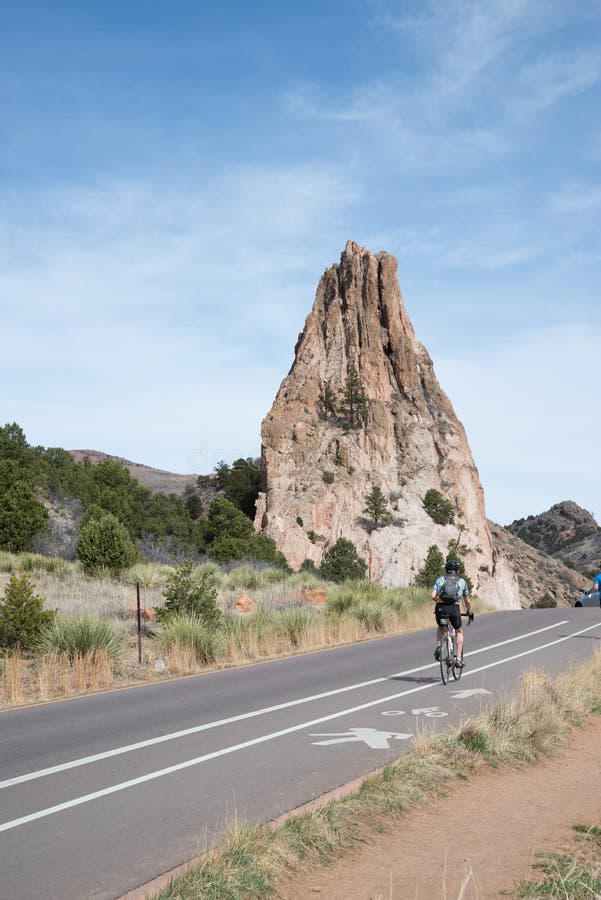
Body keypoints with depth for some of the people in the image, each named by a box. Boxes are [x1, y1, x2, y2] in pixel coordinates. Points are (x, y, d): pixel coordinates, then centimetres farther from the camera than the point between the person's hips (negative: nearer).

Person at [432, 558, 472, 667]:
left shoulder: (440, 580, 16)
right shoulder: (462, 582, 18)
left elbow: (433, 596, 2)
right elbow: (467, 601, 23)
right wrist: (470, 613, 40)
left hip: (440, 608, 1)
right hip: (454, 608, -1)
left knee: (440, 628, 32)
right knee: (458, 632, 24)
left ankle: (438, 646, 6)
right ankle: (459, 659, 17)